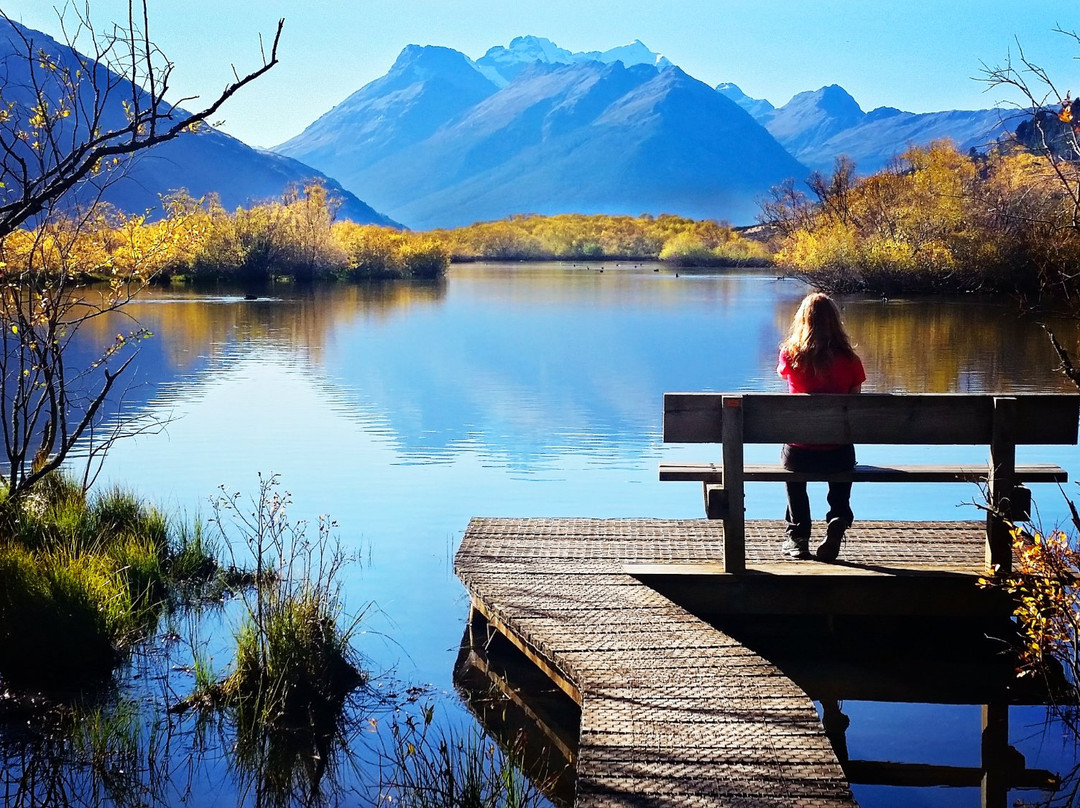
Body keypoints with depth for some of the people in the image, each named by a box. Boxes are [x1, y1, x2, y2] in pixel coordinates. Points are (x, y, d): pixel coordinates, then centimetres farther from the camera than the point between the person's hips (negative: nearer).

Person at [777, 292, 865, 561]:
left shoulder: (790, 355, -8)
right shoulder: (850, 360, -7)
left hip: (800, 453, 0)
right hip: (838, 453, 0)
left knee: (792, 466, 37)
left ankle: (797, 537, 34)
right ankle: (838, 518, 10)